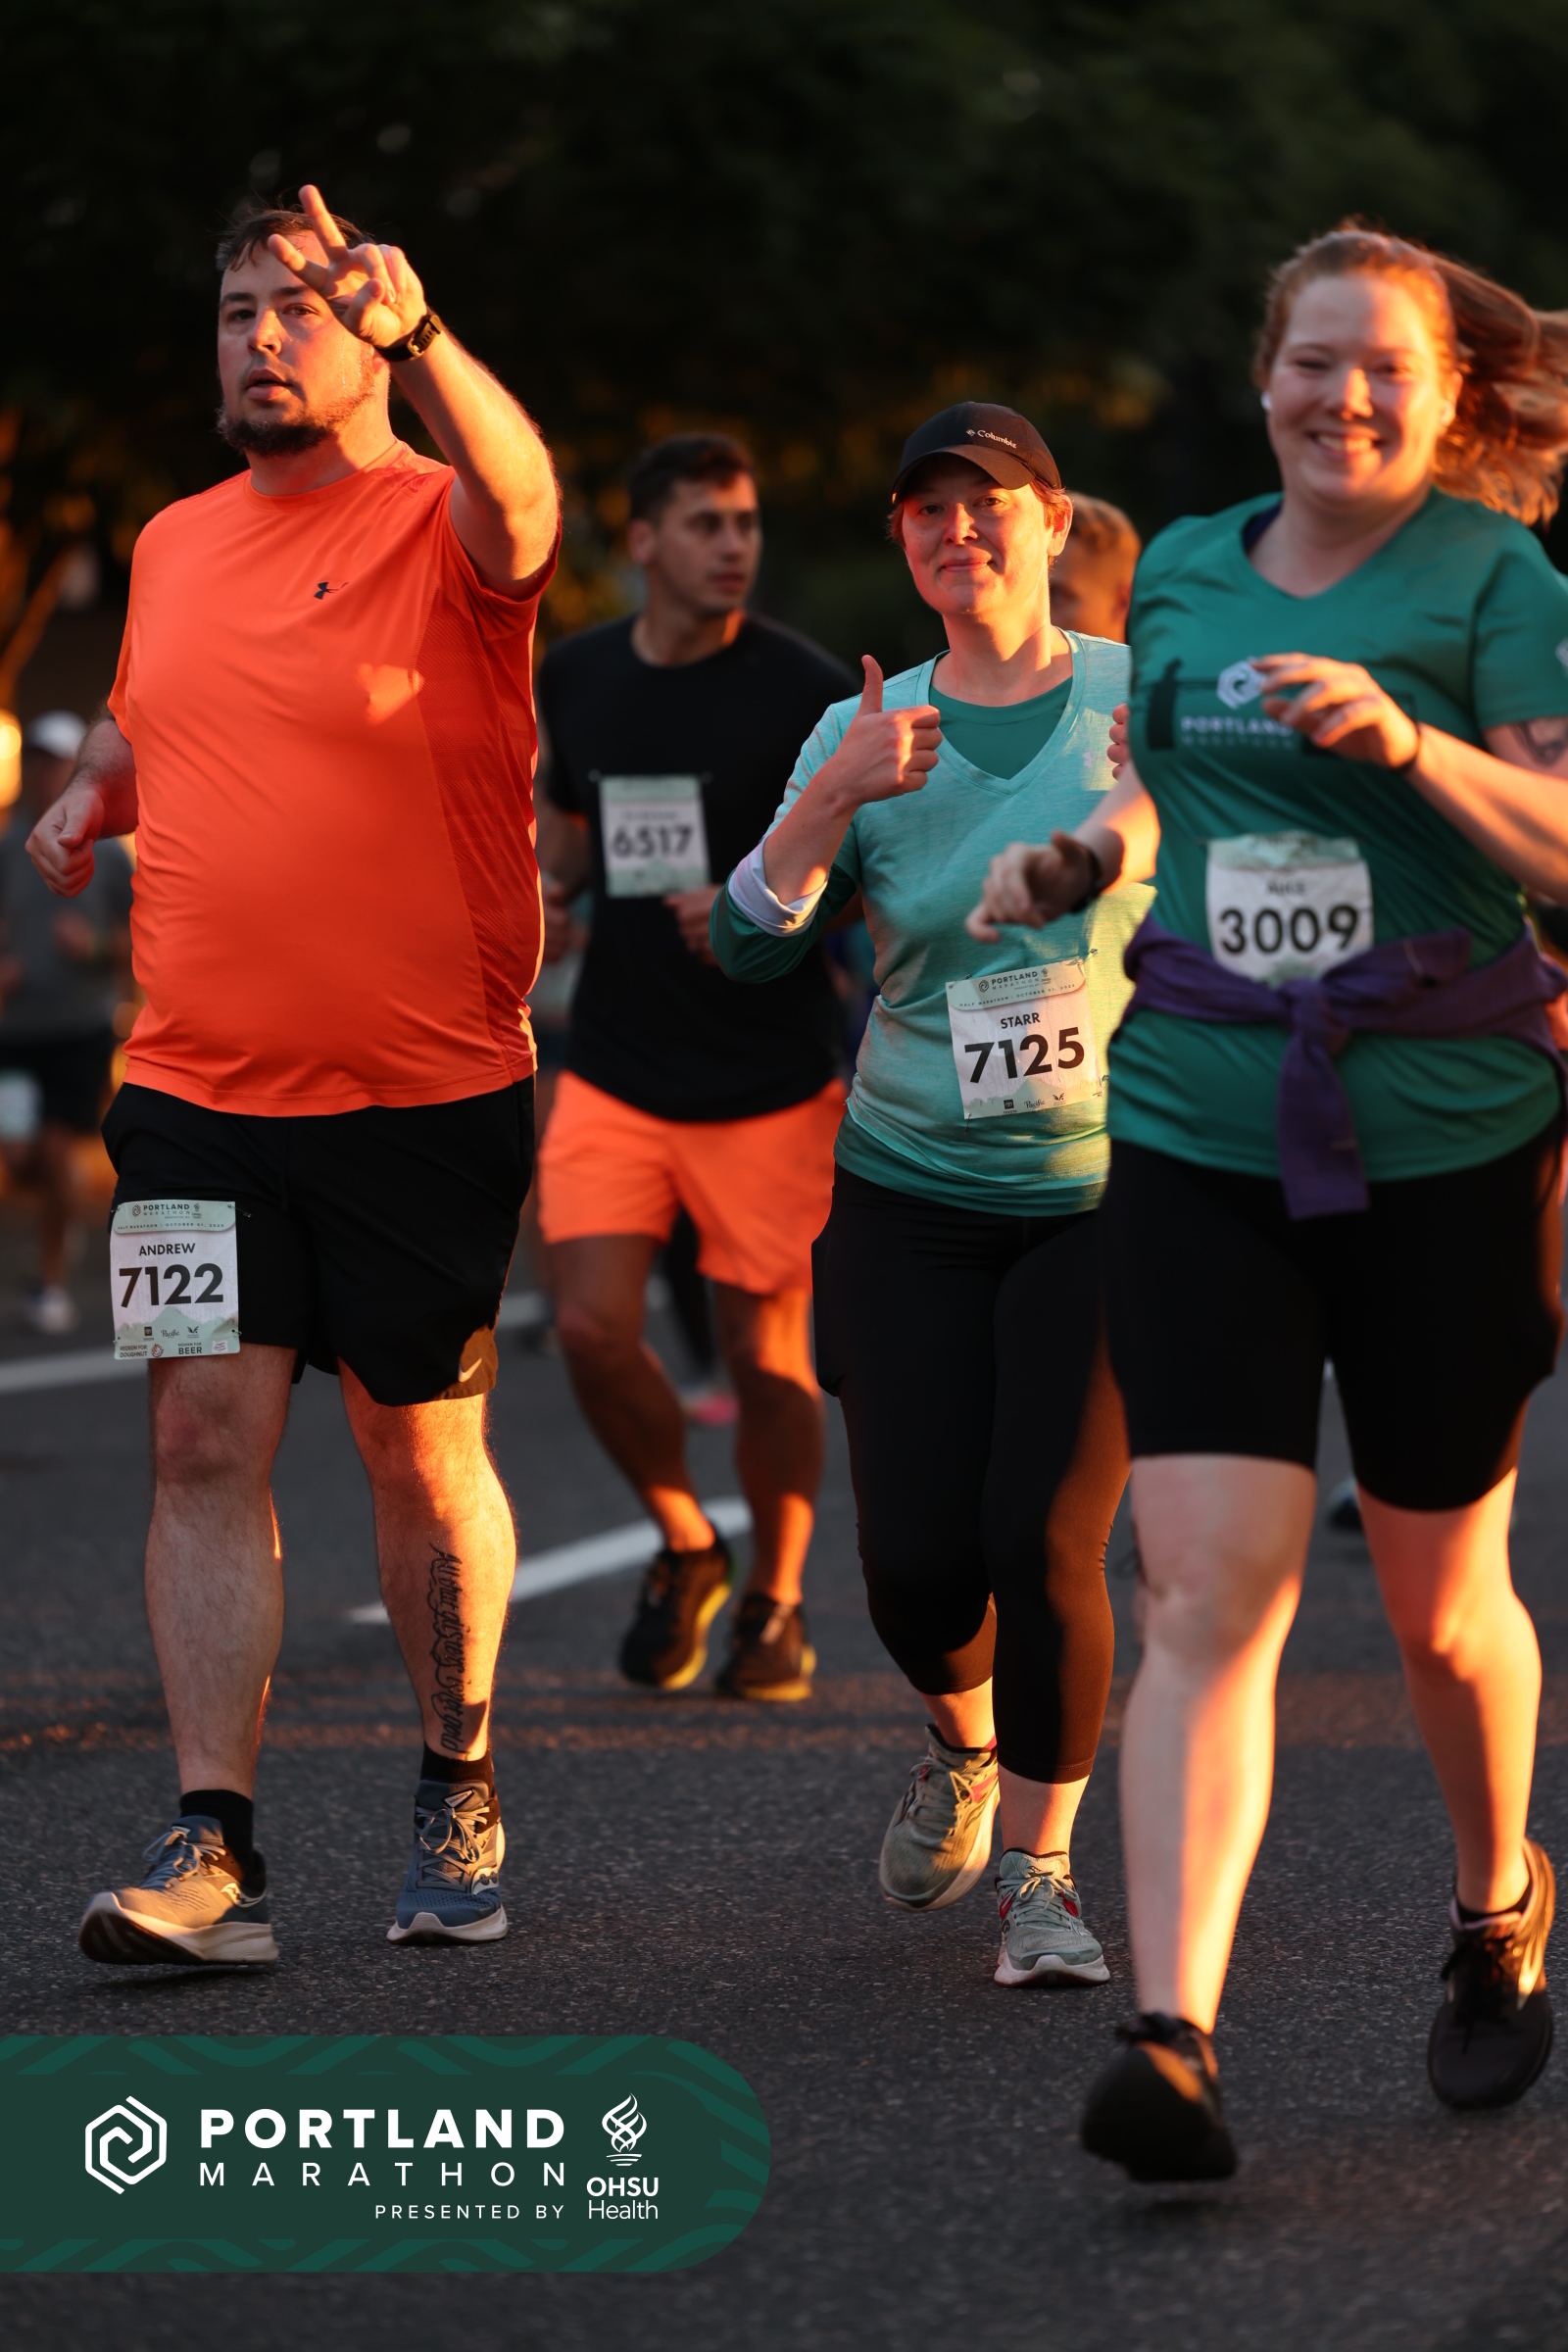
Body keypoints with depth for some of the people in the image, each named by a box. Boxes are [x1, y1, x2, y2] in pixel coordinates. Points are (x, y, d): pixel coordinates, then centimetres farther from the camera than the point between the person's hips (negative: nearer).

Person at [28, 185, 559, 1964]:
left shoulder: (440, 530, -6)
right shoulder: (171, 546, 12)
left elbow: (518, 501, -32)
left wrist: (419, 332, -48)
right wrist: (87, 799, 7)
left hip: (426, 1094, -4)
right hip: (197, 1089, 4)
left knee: (423, 1453, 8)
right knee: (205, 1438, -6)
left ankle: (456, 1794, 28)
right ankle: (213, 1849, -9)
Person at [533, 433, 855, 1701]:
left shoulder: (806, 689, -9)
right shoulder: (575, 677, 5)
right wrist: (543, 884, 1)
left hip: (771, 1080, -3)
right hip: (615, 1067, 3)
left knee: (766, 1351, 2)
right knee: (593, 1325, -9)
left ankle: (776, 1598, 23)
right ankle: (684, 1547, 17)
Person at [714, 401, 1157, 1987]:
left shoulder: (1146, 699, -3)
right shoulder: (865, 735, 2)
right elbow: (748, 946, -9)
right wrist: (833, 800, -23)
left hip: (1106, 1196, -2)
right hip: (911, 1202, 2)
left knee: (1043, 1544, -13)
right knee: (917, 1562, -5)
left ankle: (1040, 1870, 8)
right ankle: (962, 1742, 31)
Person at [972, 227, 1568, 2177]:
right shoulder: (1181, 574, 11)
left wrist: (1409, 740, -28)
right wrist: (1068, 853, 11)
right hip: (1198, 1138, 2)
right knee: (1209, 1585, -12)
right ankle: (1172, 2040, -19)